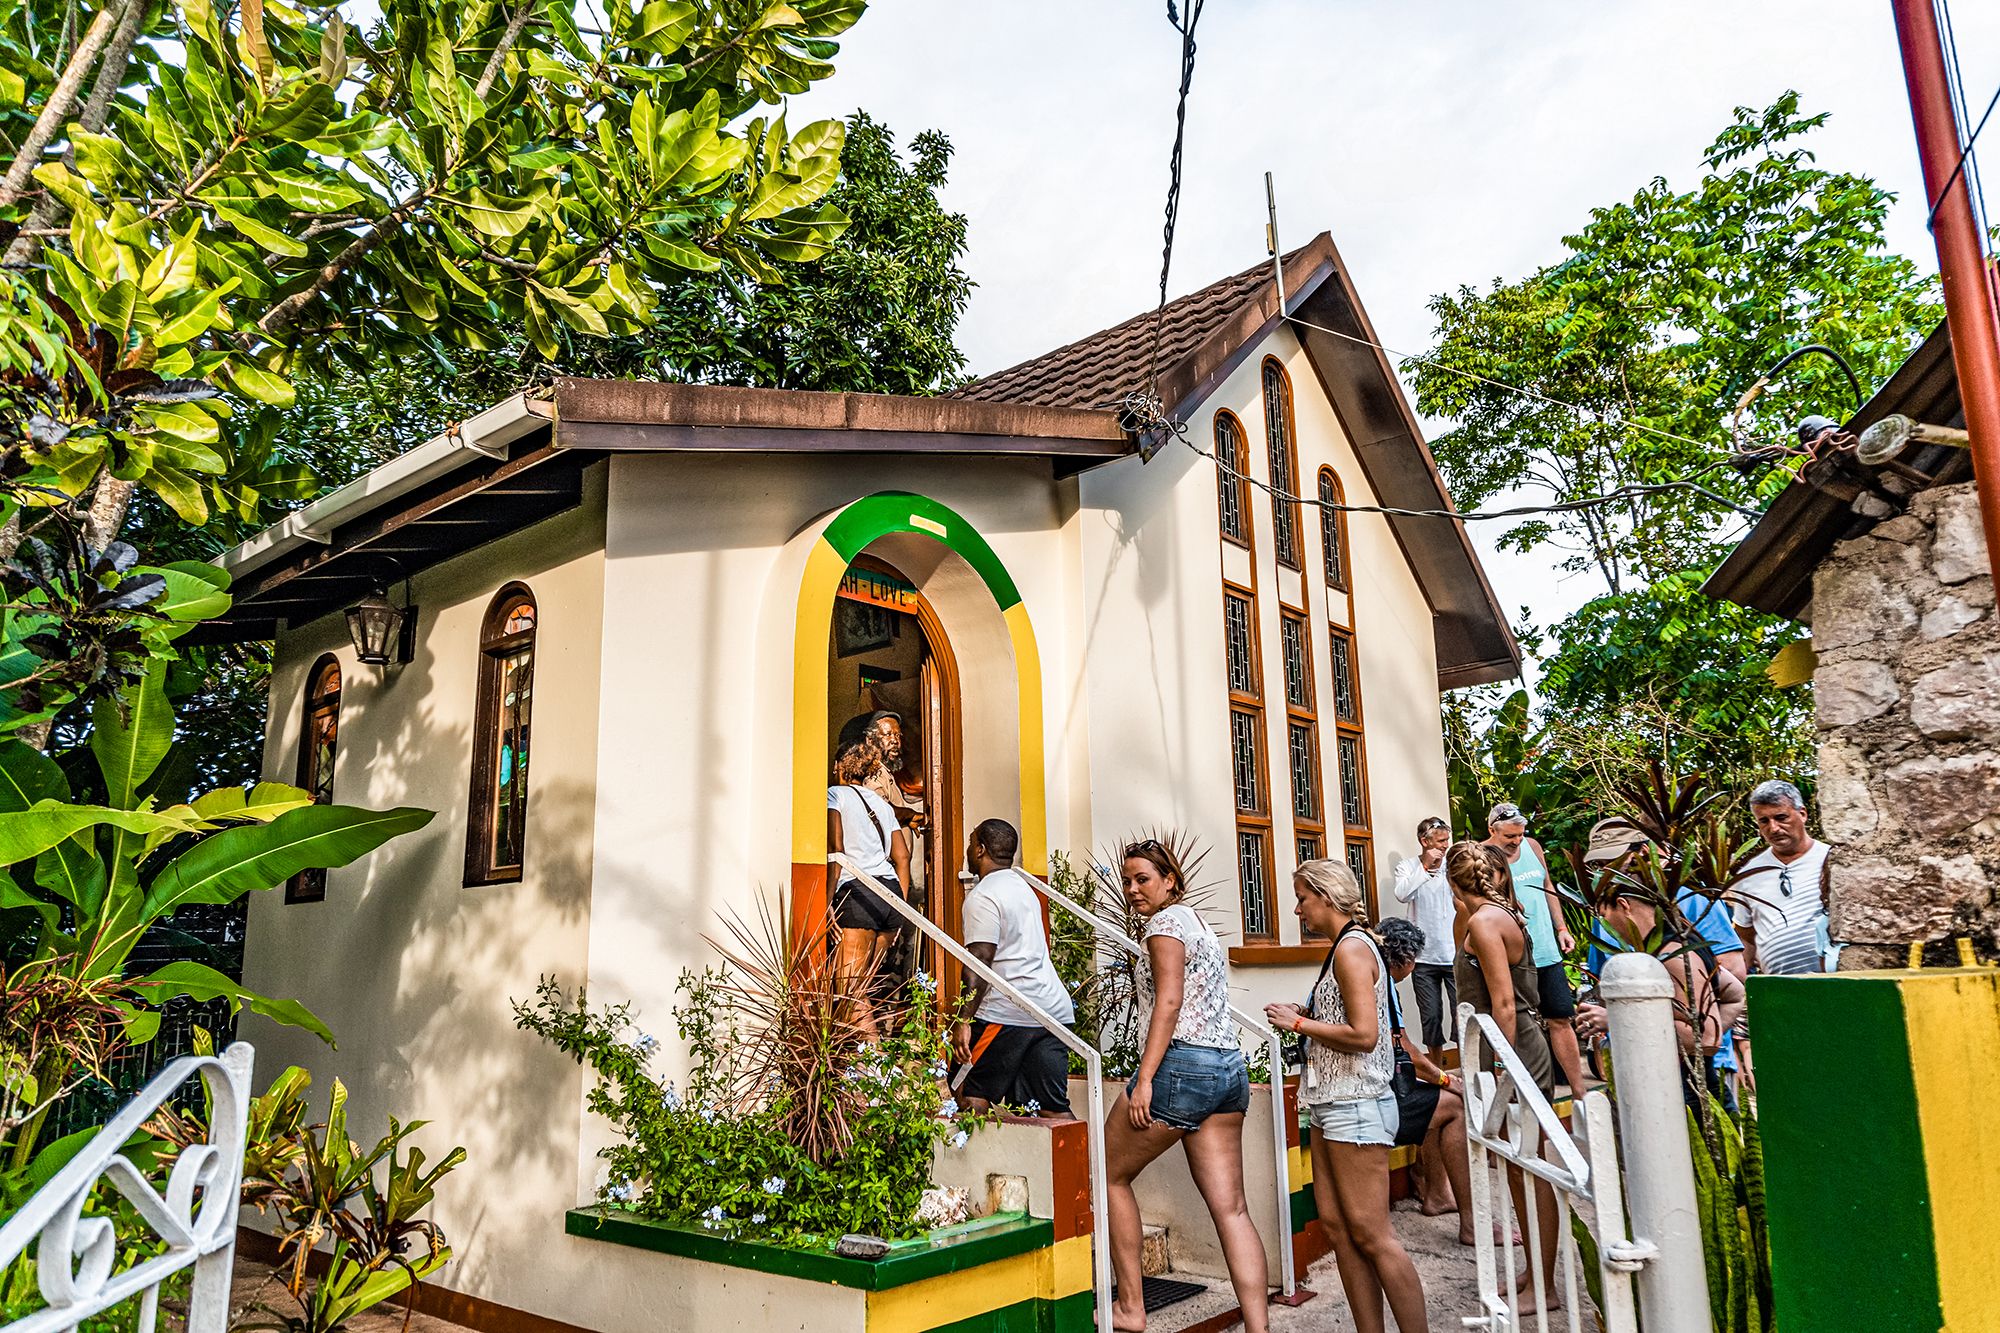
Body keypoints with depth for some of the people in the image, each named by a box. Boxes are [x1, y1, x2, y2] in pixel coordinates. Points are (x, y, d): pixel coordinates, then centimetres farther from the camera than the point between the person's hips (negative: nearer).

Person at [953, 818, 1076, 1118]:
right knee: (1054, 1109, 7)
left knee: (971, 1096, 2)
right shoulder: (1021, 885, 21)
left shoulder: (982, 896, -7)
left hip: (1009, 1014, -9)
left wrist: (964, 1020, -15)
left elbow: (981, 963, -15)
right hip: (1055, 1011, 9)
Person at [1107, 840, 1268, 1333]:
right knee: (1230, 1208, 4)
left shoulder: (1166, 921, -5)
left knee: (1111, 1175, 8)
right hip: (1229, 1069, 9)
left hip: (1182, 1065, -9)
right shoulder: (1201, 923, 22)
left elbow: (1169, 1001, -16)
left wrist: (1144, 1079, -19)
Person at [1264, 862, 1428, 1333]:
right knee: (1335, 1224, 10)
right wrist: (1303, 1017, 9)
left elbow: (1364, 1034, -22)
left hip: (1355, 1104, -10)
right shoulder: (1348, 946, 15)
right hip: (1333, 1102, 10)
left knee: (1370, 1233, -5)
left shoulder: (1352, 948, -14)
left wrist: (1299, 1023, -12)